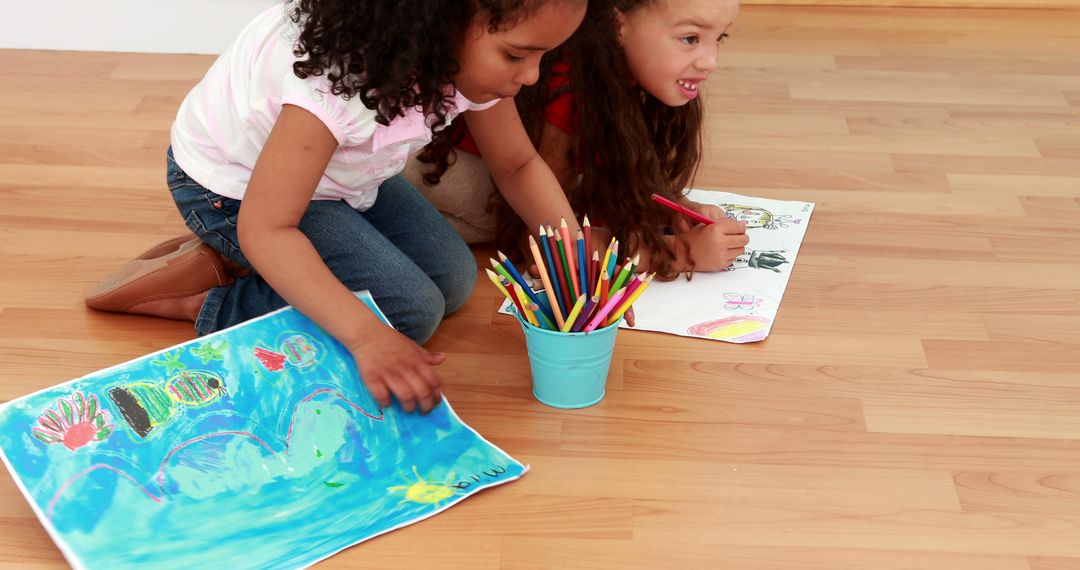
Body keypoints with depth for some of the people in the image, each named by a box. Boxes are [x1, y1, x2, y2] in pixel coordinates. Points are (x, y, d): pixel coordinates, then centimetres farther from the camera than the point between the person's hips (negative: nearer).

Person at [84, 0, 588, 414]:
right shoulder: (337, 77, -42)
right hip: (233, 188, -8)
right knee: (410, 310, -19)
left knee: (452, 280, 2)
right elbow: (265, 227, -40)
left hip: (336, 171, 8)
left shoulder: (475, 50, -18)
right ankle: (203, 299, -7)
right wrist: (366, 334, -50)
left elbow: (518, 164, -3)